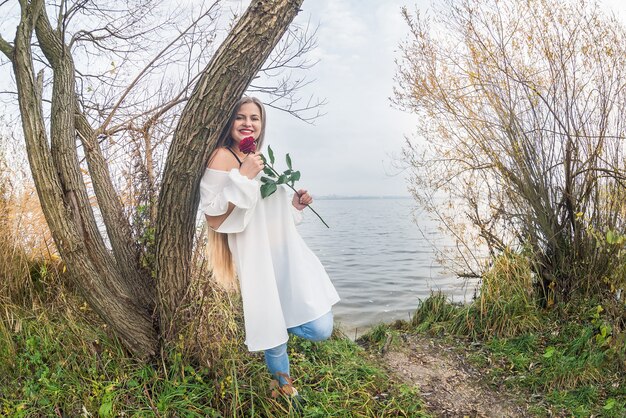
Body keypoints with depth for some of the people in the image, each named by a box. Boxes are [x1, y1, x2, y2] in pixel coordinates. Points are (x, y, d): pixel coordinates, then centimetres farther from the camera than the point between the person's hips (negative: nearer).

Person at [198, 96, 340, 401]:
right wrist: (244, 178, -22)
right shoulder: (223, 157, -9)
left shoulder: (259, 160, 16)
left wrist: (294, 206, 8)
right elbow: (214, 219, -18)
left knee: (320, 327, 2)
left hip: (287, 250, 8)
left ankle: (278, 320, 30)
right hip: (260, 257, -8)